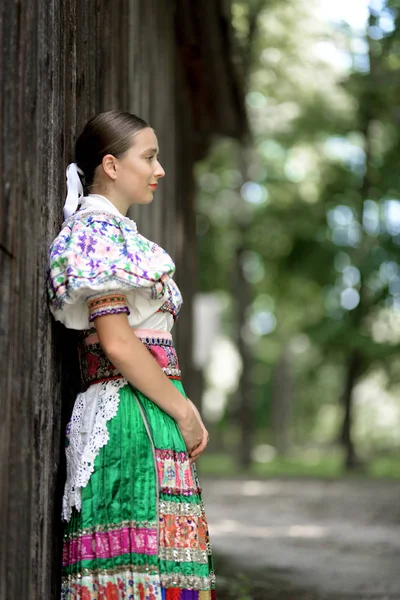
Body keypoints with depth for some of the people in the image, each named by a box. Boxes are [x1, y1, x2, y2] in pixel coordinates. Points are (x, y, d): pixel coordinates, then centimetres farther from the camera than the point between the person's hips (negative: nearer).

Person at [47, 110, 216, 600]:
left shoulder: (111, 230, 22)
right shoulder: (101, 232, -7)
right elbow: (116, 342, -16)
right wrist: (184, 411, -10)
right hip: (133, 415, -9)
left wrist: (182, 409, 12)